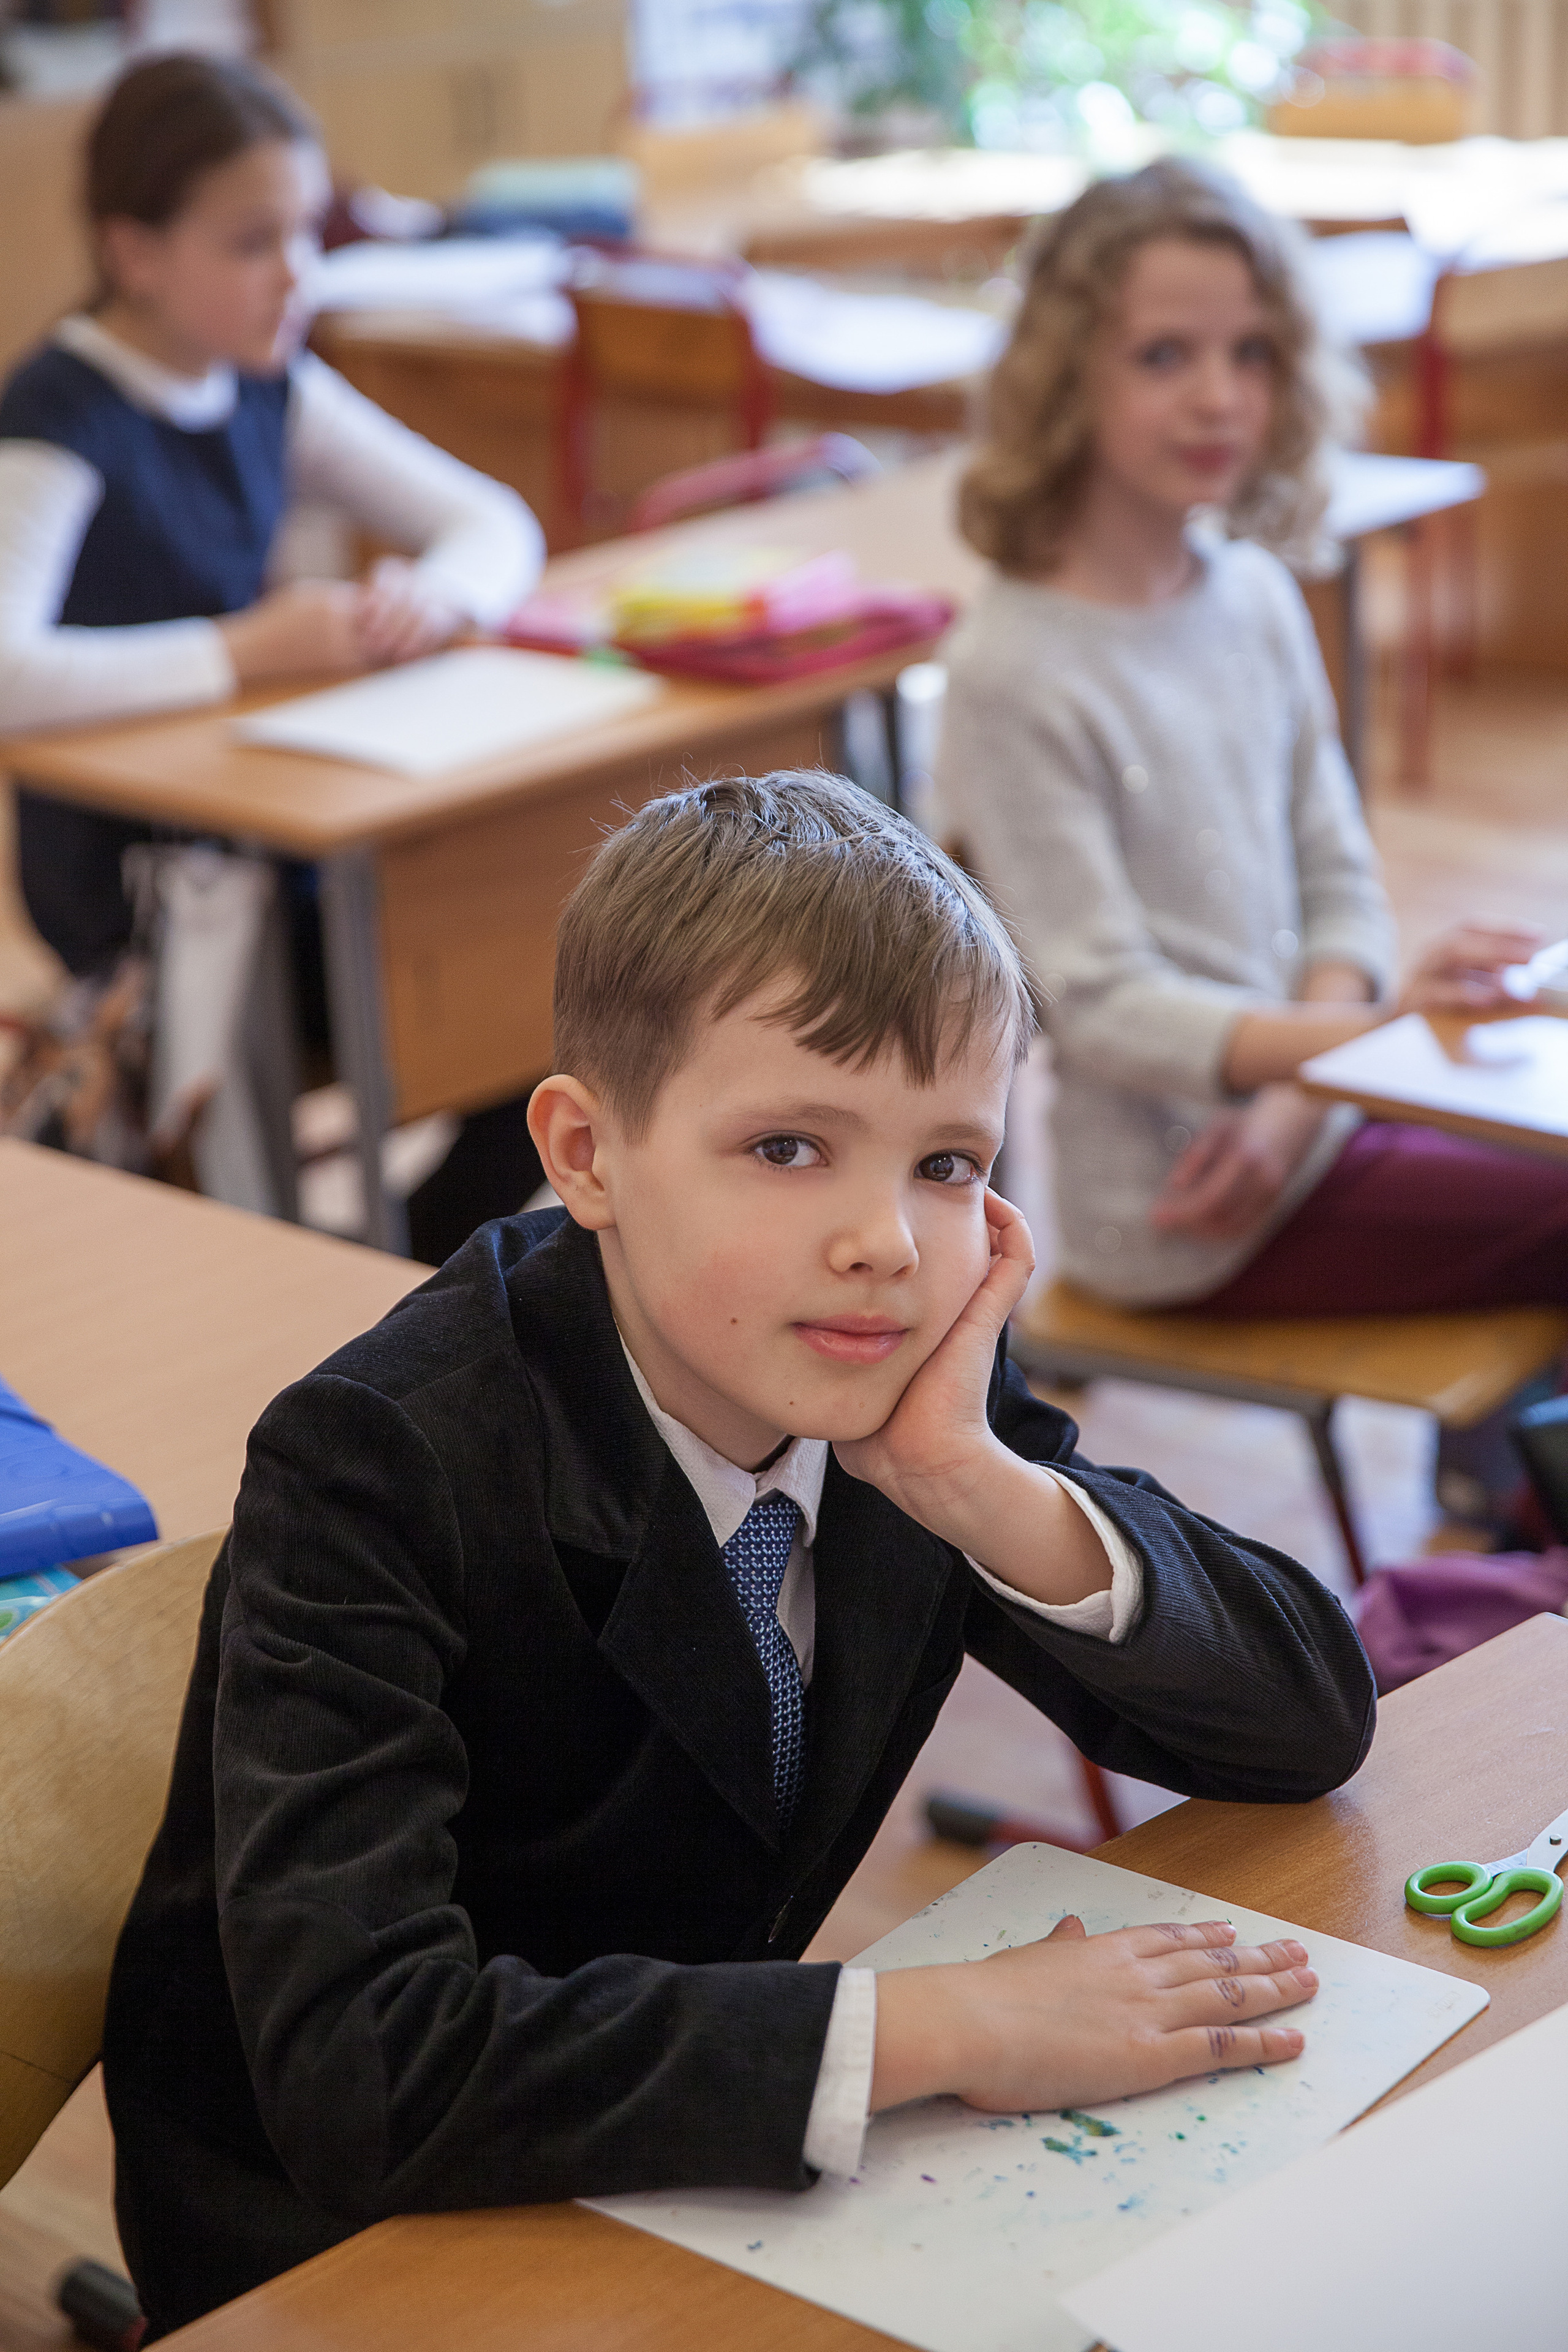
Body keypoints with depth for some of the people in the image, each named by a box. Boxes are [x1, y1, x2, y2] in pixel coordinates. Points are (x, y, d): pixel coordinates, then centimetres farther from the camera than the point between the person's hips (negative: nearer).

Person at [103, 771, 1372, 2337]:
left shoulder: (911, 1383, -7)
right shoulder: (378, 1467, -23)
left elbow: (1316, 1721, -7)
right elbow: (361, 2068, -33)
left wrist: (975, 1487, -23)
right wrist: (940, 2028, -32)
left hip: (713, 2179, 5)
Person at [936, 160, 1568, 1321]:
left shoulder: (1257, 596, 5)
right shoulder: (1013, 673, -17)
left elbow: (1337, 877, 8)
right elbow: (1106, 1006, -19)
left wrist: (1294, 1100, -10)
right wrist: (1374, 1030, -31)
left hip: (1302, 1123, 7)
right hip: (1183, 1216, -7)